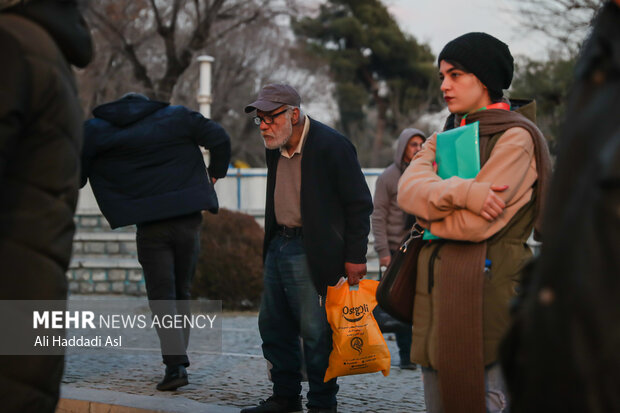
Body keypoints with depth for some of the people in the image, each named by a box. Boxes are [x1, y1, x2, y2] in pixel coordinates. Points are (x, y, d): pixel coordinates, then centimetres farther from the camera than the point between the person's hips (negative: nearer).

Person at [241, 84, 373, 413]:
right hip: (278, 246, 8)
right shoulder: (275, 148, 9)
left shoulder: (331, 145, -14)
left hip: (310, 252, -8)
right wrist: (271, 243, 16)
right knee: (273, 325, 12)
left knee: (316, 331, -6)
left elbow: (359, 204, -11)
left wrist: (354, 257, -11)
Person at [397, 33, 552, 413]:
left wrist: (430, 212, 3)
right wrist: (461, 192, -18)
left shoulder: (515, 137, -4)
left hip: (488, 289, -7)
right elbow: (408, 189, -1)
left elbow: (477, 224, -14)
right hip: (436, 288, 7)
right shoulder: (445, 138, 20)